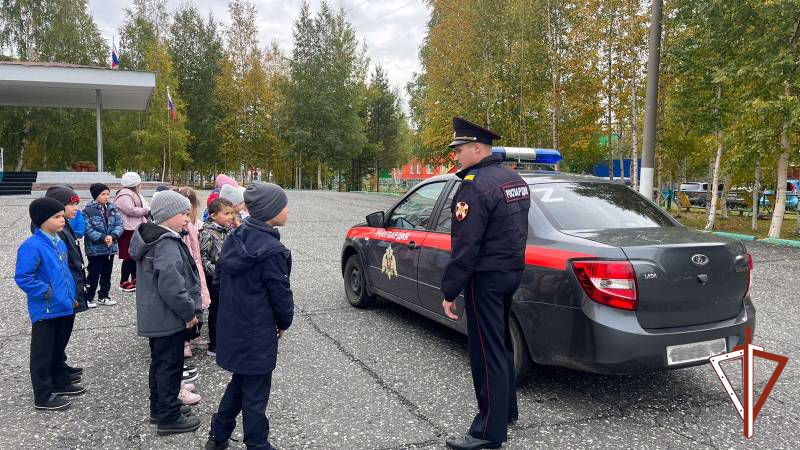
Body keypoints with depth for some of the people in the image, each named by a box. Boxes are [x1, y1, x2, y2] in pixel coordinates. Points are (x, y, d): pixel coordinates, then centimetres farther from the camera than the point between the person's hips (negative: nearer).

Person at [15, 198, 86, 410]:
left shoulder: (59, 243, 7)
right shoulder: (32, 246, -19)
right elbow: (22, 277, -21)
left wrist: (71, 295, 16)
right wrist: (46, 292, -19)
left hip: (64, 308, 8)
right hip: (45, 311, -8)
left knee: (58, 349, 22)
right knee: (43, 353, 4)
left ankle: (60, 383, 38)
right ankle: (43, 397, 15)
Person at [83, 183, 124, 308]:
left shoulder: (112, 208, 3)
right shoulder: (88, 210, -12)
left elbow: (119, 224, -1)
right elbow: (88, 229, -17)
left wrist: (112, 236, -18)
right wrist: (102, 238, -25)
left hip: (111, 247, 5)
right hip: (95, 249, -5)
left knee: (106, 274, 15)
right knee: (94, 274, 1)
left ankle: (103, 296, 28)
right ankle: (89, 298, 16)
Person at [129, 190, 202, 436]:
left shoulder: (150, 238, 9)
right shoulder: (167, 244, -24)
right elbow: (171, 286, -30)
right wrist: (189, 312, -17)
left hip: (154, 315, 10)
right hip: (168, 317, -10)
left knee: (159, 362, 21)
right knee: (171, 365, 2)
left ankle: (159, 407, 35)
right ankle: (169, 417, 14)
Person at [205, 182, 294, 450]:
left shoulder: (235, 238, 2)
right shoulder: (271, 250, -23)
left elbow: (219, 277, 10)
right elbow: (280, 293, -16)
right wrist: (284, 322, 1)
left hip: (231, 325, 8)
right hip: (257, 332, -8)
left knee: (240, 382, 24)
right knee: (255, 392, 7)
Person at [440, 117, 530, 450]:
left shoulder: (476, 185, -19)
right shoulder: (515, 180, 12)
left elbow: (464, 245, -22)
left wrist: (450, 292, -17)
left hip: (486, 278, -10)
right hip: (511, 271, 10)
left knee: (487, 352, -2)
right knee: (500, 344, 21)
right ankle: (506, 410, 35)